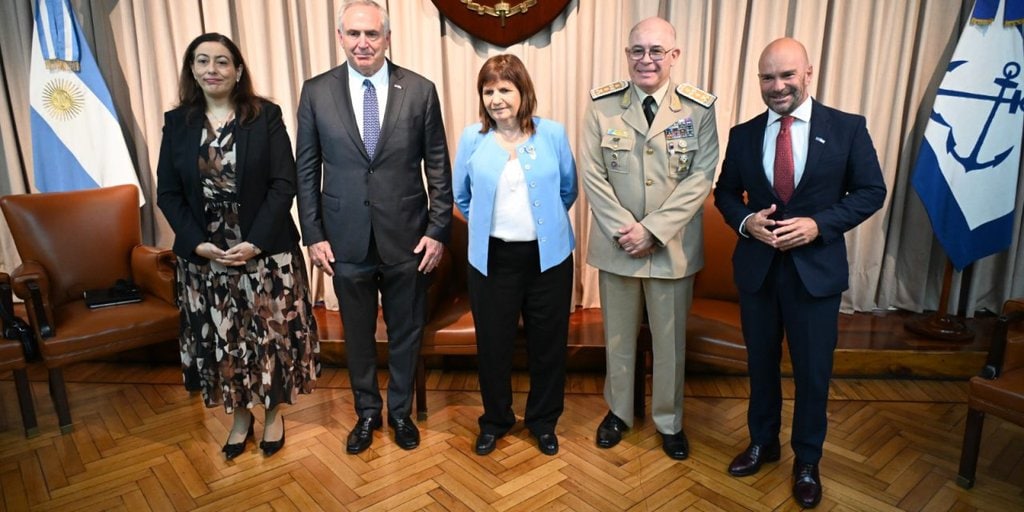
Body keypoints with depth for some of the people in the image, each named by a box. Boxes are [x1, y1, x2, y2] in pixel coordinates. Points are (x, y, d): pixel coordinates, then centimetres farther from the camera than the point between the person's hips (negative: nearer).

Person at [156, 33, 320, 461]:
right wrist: (198, 243, -10)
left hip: (265, 250, -2)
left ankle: (273, 412, 28)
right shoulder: (176, 122, 5)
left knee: (270, 332, 7)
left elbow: (284, 185, -9)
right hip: (204, 255, 3)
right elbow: (167, 193, 4)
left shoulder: (266, 116, -3)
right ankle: (240, 414, 32)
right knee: (219, 338, 11)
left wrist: (255, 242, -16)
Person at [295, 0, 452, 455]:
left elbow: (438, 167, -1)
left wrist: (438, 230, -5)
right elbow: (306, 170, 3)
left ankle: (400, 410, 38)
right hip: (346, 240, 1)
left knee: (405, 332, 15)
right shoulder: (316, 92, 0)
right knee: (357, 334, 16)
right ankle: (367, 412, 39)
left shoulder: (420, 90, -3)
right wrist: (313, 234, -1)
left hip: (407, 238, 0)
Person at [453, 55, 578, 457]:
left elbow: (568, 190, 9)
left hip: (548, 256, 0)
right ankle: (494, 420, 34)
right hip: (492, 258, 0)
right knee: (492, 343, 10)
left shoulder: (553, 134, -3)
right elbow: (461, 196, 10)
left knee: (548, 343, 11)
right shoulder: (472, 138, -2)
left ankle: (544, 421, 33)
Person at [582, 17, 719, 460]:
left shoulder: (699, 108, -5)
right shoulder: (602, 104, -4)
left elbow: (700, 178, -9)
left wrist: (653, 230, -17)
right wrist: (623, 230, -15)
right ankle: (618, 410, 38)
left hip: (673, 245, 0)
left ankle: (669, 420, 35)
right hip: (616, 242, 1)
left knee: (670, 338, 14)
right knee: (618, 335, 16)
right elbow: (592, 174, -6)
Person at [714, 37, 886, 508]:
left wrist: (819, 224, -18)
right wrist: (745, 220, -13)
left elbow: (871, 191, -3)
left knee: (812, 371, 10)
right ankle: (762, 442, 38)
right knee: (761, 364, 16)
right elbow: (725, 192, 8)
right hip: (756, 267, 2)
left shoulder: (847, 128, -4)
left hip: (816, 269, -2)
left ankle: (807, 461, 32)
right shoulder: (743, 134, 2)